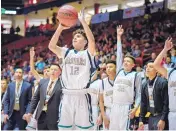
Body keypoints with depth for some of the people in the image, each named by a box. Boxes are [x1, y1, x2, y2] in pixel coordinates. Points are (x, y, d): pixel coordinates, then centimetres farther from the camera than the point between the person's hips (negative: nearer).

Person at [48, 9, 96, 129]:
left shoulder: (88, 54, 3)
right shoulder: (66, 52, 13)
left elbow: (92, 40, -17)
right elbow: (51, 46, -3)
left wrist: (83, 21, -18)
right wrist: (60, 28, -13)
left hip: (82, 96, -3)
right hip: (67, 96, 4)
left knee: (84, 127, 0)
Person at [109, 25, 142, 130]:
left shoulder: (136, 75, 4)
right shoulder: (119, 72, 14)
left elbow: (138, 94, 2)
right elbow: (119, 55, 12)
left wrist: (135, 108, -12)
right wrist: (119, 37, 12)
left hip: (127, 107, -4)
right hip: (115, 107, 4)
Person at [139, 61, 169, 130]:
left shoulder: (162, 83, -12)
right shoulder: (144, 85, 7)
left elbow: (166, 102, -14)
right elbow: (143, 103, 13)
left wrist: (163, 119, -18)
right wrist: (141, 120, 9)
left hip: (161, 116, -7)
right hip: (151, 117, 7)